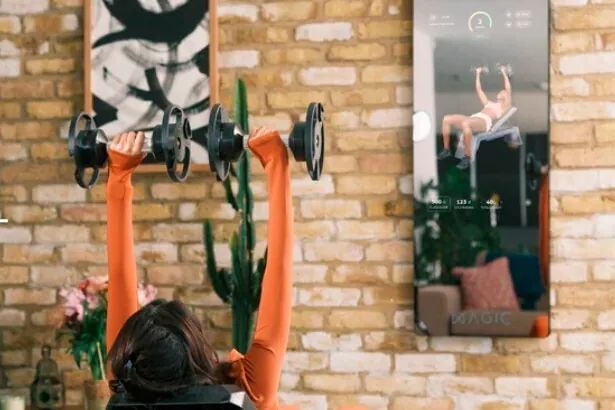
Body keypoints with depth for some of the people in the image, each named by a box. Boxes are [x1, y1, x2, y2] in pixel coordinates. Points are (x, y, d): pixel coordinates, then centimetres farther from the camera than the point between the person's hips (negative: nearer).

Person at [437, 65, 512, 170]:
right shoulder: (489, 103, 39)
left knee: (466, 123, -42)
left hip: (485, 121, -8)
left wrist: (504, 74, 9)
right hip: (474, 117, 8)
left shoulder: (505, 105, 19)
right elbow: (479, 89, 44)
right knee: (447, 119, -12)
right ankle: (446, 150, -7)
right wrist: (478, 74, 44)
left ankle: (467, 157, -36)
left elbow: (508, 90, 7)